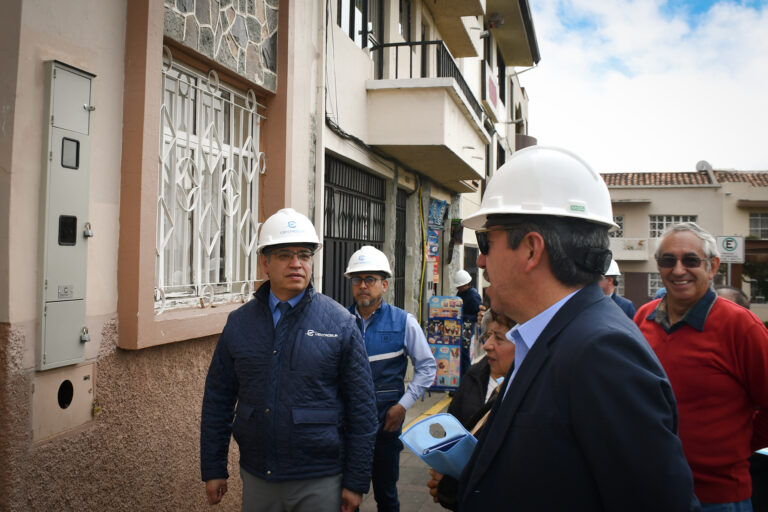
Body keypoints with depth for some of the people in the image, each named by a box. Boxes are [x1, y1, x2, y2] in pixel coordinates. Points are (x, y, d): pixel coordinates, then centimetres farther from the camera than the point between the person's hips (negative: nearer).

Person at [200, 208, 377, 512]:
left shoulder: (340, 323, -7)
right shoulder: (239, 322, 1)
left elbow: (362, 407, -6)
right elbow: (217, 399, 7)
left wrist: (356, 482, -6)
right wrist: (213, 469, 6)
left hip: (319, 482, -2)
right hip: (256, 478, 3)